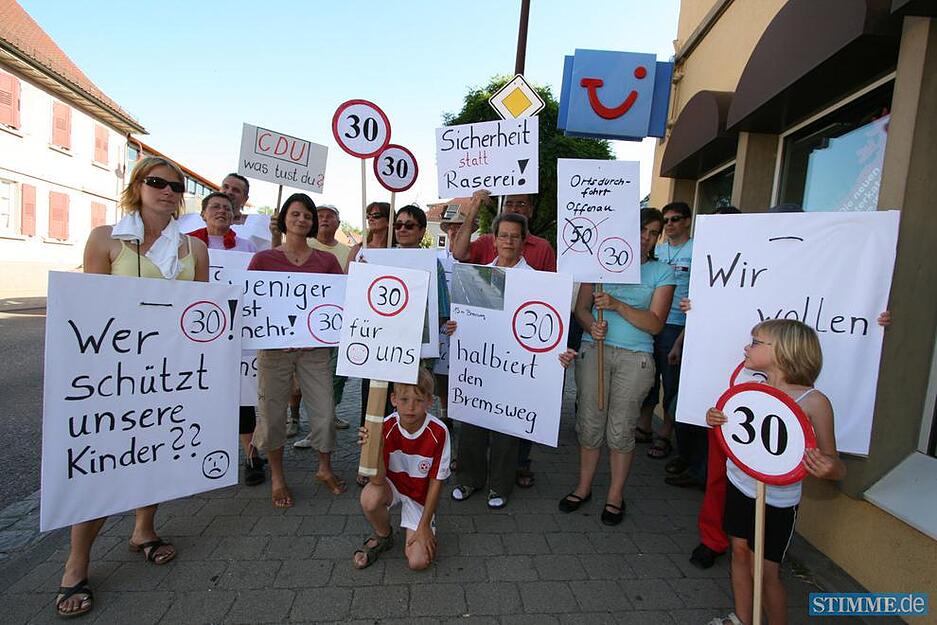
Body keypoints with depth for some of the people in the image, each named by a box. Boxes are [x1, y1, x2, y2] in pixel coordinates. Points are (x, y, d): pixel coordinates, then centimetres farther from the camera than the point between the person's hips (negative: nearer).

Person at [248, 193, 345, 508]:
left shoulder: (326, 260, 7)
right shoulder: (263, 259, 3)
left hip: (314, 345, 1)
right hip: (274, 345, -1)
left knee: (325, 409, 3)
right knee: (274, 411, 8)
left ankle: (325, 468, 28)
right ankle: (277, 477, 29)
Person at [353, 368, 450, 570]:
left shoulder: (438, 432, -25)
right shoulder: (386, 428, -22)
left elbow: (436, 481, -14)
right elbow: (378, 480, -24)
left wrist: (424, 525, -10)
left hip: (421, 494, -1)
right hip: (392, 485, 2)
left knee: (418, 562, -14)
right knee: (369, 498, -33)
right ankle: (383, 536, 1)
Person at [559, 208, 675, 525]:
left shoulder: (662, 272, 6)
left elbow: (655, 323, -4)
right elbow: (581, 307, 6)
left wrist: (617, 305, -16)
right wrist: (591, 325, -16)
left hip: (635, 358, -1)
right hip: (594, 349, 1)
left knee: (621, 428, 5)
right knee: (589, 423, 6)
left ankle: (615, 495, 24)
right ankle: (584, 487, 26)